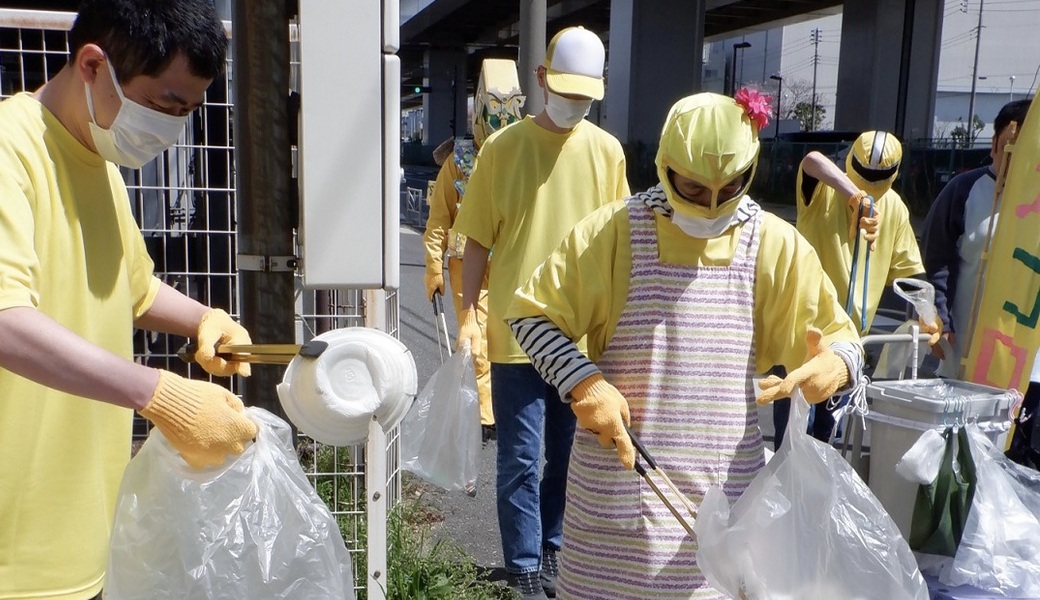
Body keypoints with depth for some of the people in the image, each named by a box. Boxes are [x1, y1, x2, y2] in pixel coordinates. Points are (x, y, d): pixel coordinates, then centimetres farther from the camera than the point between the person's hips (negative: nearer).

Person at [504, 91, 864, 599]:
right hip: (618, 479, -1)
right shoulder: (613, 232, -5)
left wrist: (837, 363, -19)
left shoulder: (777, 246, 2)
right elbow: (531, 313, -2)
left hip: (723, 485, 2)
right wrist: (583, 382, -18)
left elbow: (838, 336, 7)